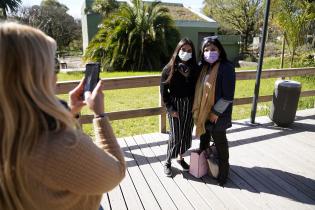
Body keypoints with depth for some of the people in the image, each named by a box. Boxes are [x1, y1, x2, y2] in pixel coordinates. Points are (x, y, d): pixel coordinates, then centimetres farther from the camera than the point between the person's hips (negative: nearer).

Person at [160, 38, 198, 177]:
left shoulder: (194, 68, 2)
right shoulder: (169, 69, -7)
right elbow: (163, 90, -7)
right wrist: (170, 108, -11)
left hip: (190, 106, 4)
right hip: (175, 106, -3)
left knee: (186, 134, 12)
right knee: (175, 135, -1)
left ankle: (180, 157, 34)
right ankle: (168, 162, 19)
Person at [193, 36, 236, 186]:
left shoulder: (226, 67, -16)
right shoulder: (202, 66, 3)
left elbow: (228, 95, -18)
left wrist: (216, 112, -16)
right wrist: (197, 109, 4)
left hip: (217, 114, -6)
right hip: (203, 112, 6)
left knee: (219, 142, 9)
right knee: (204, 139, 21)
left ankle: (223, 171, 29)